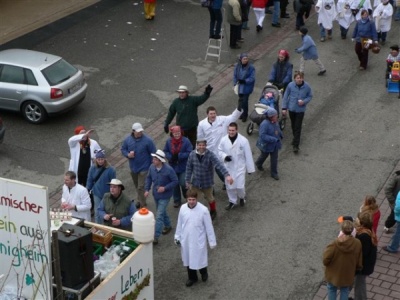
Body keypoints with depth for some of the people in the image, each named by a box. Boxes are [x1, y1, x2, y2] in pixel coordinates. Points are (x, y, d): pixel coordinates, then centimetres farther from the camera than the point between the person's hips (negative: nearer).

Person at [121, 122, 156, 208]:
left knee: (141, 187, -8)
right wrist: (128, 155, -15)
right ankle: (140, 200, 43)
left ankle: (143, 205, 4)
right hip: (133, 167, 5)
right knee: (137, 186, 22)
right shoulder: (128, 139, -7)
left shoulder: (147, 140, -17)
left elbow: (153, 153, -10)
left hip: (144, 168, -5)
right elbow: (123, 149, 7)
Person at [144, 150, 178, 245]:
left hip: (164, 196, -6)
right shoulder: (152, 167, -11)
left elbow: (175, 181, -15)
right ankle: (168, 225, 51)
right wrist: (147, 189, -5)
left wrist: (165, 188, -24)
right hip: (156, 194, 6)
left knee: (159, 216, -8)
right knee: (162, 211, 25)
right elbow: (149, 178, 5)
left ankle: (155, 237, -5)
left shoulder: (168, 170, -26)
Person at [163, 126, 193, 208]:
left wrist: (179, 156, -24)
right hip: (173, 166, 3)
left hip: (183, 167, -3)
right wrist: (171, 157, -17)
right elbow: (165, 151, 3)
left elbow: (190, 153, -15)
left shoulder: (186, 141, -13)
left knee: (183, 183, -7)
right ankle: (177, 200, 28)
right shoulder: (169, 141, -3)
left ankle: (186, 194, 28)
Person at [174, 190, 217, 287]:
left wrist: (212, 242, -6)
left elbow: (208, 226, -11)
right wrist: (177, 237, 13)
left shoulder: (203, 210, -20)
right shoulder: (183, 208, -9)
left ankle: (204, 272, 43)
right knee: (188, 260, 17)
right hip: (186, 240, 3)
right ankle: (192, 277, 39)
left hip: (198, 241, -3)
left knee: (200, 259, 11)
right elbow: (179, 224, 5)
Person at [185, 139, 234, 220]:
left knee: (209, 198, 21)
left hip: (207, 183, -2)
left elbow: (219, 165, -36)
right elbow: (189, 168, -2)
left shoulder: (210, 155, -24)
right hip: (195, 182, 2)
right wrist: (188, 181, 1)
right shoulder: (192, 154, -12)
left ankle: (213, 211, 50)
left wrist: (227, 175, -50)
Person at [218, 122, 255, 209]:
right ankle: (232, 201, 36)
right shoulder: (223, 140, -10)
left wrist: (250, 168, -4)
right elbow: (220, 150, 4)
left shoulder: (243, 140, -17)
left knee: (240, 186, -3)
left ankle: (242, 197, 31)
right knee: (230, 186, 11)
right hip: (228, 167, 2)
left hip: (240, 167, -2)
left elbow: (248, 155, -10)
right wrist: (225, 156, -18)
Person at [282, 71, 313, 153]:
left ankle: (296, 145, -2)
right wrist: (284, 108, -2)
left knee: (298, 128, -5)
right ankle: (295, 138, 45)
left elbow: (310, 96, 2)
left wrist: (304, 101, -18)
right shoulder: (290, 85, -12)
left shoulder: (307, 87, -12)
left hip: (300, 110, -2)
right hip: (291, 108, 2)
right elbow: (285, 96, -2)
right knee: (293, 126, 19)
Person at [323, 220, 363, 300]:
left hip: (334, 273, -2)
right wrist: (355, 270, 12)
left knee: (332, 290, 25)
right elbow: (359, 262, -9)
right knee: (344, 291, 26)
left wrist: (326, 251, -4)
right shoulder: (357, 243, -21)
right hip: (347, 275, 2)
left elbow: (325, 260, -23)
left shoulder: (335, 244, -31)